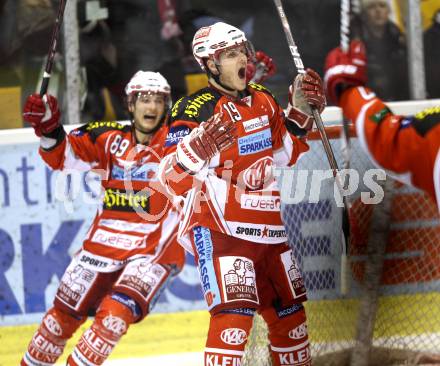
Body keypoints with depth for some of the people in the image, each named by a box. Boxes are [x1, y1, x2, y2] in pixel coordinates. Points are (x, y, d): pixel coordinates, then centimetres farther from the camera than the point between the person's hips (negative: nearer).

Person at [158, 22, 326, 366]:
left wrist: (301, 112, 7)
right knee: (234, 316, -20)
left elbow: (286, 154, 21)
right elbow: (172, 180, -20)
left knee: (289, 312, 15)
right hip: (220, 230, -7)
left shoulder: (263, 100, 9)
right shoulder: (196, 109, -13)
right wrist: (197, 149, -39)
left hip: (268, 229, 7)